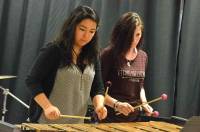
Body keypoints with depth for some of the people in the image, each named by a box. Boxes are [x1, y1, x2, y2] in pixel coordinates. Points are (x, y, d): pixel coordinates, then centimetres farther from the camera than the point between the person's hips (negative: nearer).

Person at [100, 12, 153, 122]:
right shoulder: (108, 54, -10)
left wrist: (144, 103, 3)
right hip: (111, 118, -5)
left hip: (134, 118, 5)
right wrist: (116, 104, -22)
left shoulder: (143, 56, 7)